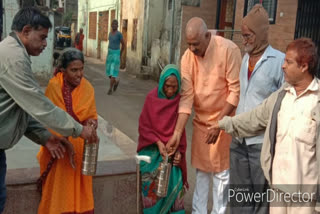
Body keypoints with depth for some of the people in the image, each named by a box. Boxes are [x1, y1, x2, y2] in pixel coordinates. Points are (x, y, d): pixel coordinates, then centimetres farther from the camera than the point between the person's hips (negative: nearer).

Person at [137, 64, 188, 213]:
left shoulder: (179, 100, -2)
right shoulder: (152, 97, -6)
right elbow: (143, 126, -6)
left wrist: (179, 151, -9)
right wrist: (158, 142, -16)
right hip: (152, 149, -1)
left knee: (174, 182, -7)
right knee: (153, 184, -9)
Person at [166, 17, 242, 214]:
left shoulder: (229, 50, -21)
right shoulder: (187, 57, -9)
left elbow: (236, 91, -18)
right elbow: (186, 96, -10)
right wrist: (177, 133, -15)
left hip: (224, 118, -4)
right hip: (200, 119, 4)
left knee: (220, 171, 6)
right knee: (201, 169, 14)